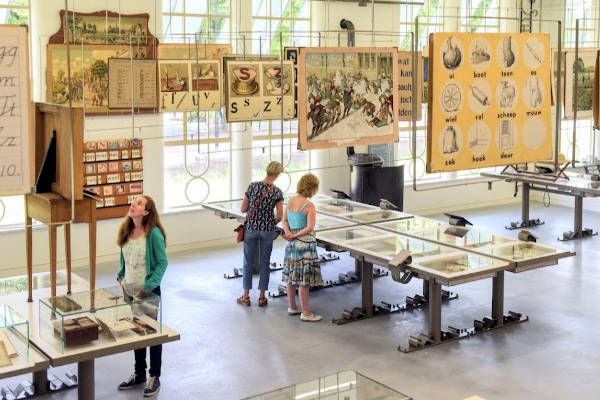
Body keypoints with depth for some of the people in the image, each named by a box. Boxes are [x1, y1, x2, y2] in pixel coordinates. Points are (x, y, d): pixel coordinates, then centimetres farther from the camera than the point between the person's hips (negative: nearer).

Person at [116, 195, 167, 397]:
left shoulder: (153, 234, -17)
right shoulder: (126, 231, 1)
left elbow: (162, 263, -14)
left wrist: (148, 286, -19)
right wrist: (121, 277, 1)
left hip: (149, 290, -6)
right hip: (130, 289, 6)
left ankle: (154, 377, 18)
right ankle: (139, 374, 32)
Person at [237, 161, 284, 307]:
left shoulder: (253, 186, -8)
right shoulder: (277, 192, -9)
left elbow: (243, 209, -2)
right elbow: (280, 216, -8)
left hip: (251, 228, 0)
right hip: (267, 229, 0)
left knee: (249, 261, 11)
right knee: (264, 262, 10)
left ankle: (246, 296, 16)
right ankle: (262, 297, 15)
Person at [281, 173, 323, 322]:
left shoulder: (291, 201, 6)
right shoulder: (309, 205, -16)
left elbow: (284, 220, 10)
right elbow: (310, 227, -21)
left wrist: (288, 233, -4)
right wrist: (295, 236, -14)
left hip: (292, 243, 8)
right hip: (305, 243, -8)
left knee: (291, 276, 15)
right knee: (304, 279, -3)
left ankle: (292, 307, 27)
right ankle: (305, 313, 3)